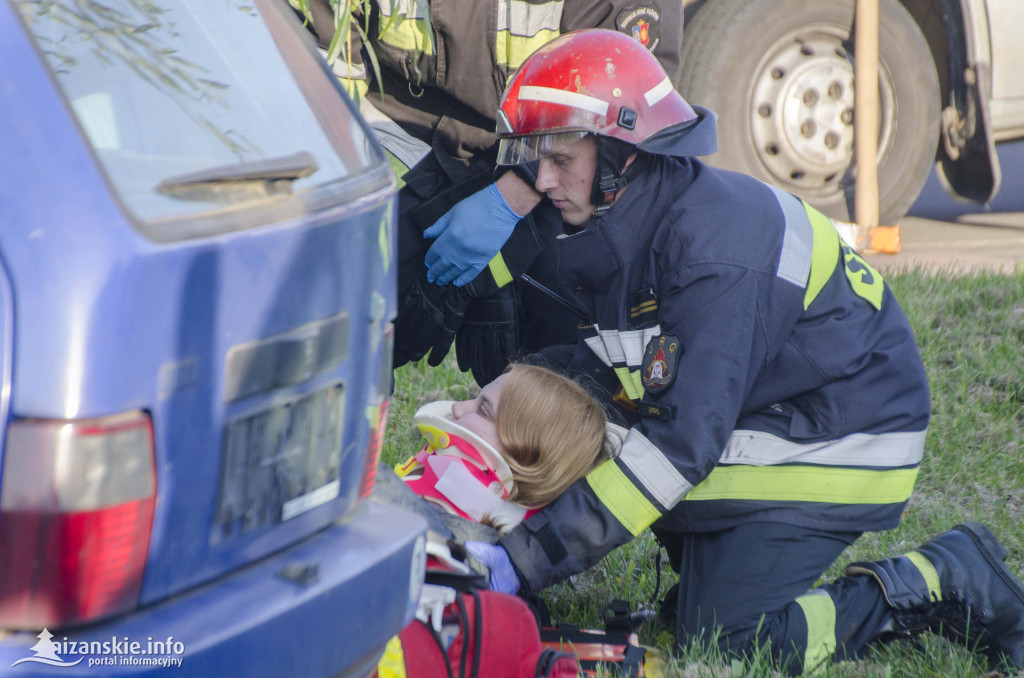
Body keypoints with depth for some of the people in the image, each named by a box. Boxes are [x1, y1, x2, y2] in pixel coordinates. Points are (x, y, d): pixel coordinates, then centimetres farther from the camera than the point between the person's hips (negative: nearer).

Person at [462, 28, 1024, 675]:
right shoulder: (614, 229, 0)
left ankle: (951, 580, 0)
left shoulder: (714, 241, -29)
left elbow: (685, 439, -33)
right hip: (762, 421, 10)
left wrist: (528, 559, -34)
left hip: (836, 442, -9)